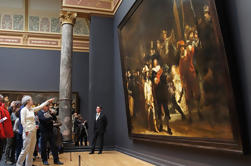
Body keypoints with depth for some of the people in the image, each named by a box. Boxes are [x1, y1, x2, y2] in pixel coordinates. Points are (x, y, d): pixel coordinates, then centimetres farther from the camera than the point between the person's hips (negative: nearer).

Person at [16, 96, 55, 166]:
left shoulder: (32, 109, 14)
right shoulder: (24, 110, -7)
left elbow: (40, 106, 24)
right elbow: (22, 121, -13)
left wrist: (48, 101, 26)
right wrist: (26, 130, -17)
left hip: (33, 131, 8)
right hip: (28, 132, -8)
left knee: (31, 150, 10)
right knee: (25, 149, -6)